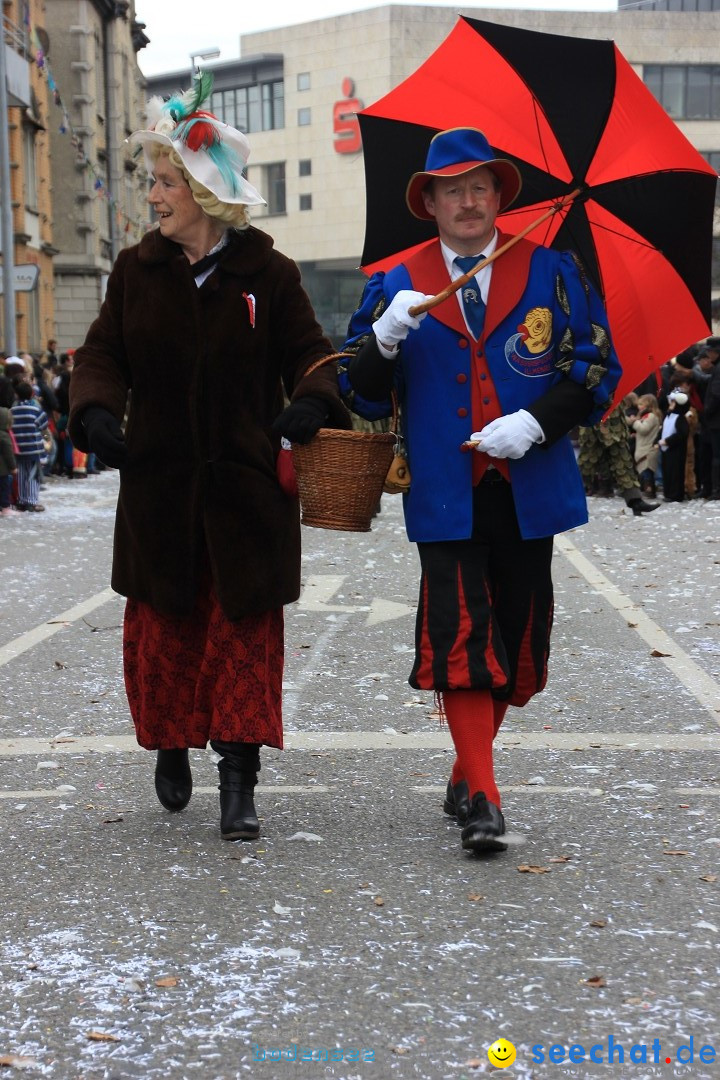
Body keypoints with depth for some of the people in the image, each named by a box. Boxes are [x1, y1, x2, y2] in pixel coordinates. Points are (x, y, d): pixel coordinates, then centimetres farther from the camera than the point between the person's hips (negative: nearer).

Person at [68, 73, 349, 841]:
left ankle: (239, 781, 5)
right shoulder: (136, 269, 4)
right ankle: (171, 748, 34)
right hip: (158, 485, 2)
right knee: (162, 629, 10)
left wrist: (311, 403, -18)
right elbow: (102, 354, 7)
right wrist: (96, 410, -13)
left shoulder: (268, 274, -3)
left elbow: (308, 354, 3)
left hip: (247, 488, -2)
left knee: (245, 631, 0)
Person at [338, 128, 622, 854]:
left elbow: (598, 367, 3)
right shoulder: (396, 288, 7)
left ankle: (465, 777, 29)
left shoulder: (550, 272, 6)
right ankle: (482, 801, -5)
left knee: (512, 645, 10)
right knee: (462, 644, -10)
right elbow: (359, 395, 5)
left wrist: (535, 422, -13)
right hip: (446, 499, -1)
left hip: (529, 491, 2)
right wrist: (384, 339, -16)